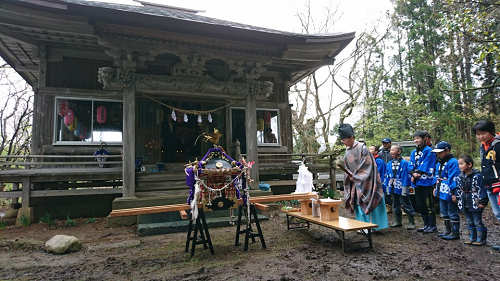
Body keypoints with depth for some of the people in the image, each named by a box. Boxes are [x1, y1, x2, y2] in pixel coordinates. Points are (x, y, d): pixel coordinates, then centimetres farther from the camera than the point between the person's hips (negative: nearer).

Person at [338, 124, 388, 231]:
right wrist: (349, 174, -2)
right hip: (354, 181, 7)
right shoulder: (347, 150, 9)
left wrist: (355, 176, -12)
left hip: (364, 181, -7)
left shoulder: (361, 147, -13)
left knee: (366, 202, -2)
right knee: (358, 203, 8)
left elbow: (366, 165, -14)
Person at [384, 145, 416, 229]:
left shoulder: (404, 163, -11)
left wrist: (405, 188, -18)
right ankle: (398, 222, 27)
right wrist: (386, 186, 9)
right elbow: (387, 176, 12)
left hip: (401, 188, -7)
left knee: (407, 205, 1)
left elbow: (405, 176, -15)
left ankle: (411, 223, 11)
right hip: (393, 189, 7)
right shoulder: (389, 164, 8)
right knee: (396, 205, 16)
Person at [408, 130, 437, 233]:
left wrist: (418, 173, -13)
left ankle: (432, 226, 7)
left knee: (428, 204, -4)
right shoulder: (414, 152, 15)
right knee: (420, 204, 13)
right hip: (417, 182, 8)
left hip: (426, 181, -8)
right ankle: (426, 225, 24)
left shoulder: (428, 150, -7)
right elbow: (410, 165, 9)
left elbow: (425, 165, -15)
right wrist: (413, 173, -8)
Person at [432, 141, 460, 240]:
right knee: (444, 212, 18)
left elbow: (453, 179, -21)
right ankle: (447, 231, 30)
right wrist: (436, 188, 18)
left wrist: (453, 192, -23)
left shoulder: (453, 162, -17)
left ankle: (455, 233, 12)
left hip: (449, 193, -10)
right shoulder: (439, 163, 12)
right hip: (442, 193, 10)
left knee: (452, 213, 1)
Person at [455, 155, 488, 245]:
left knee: (478, 222, 3)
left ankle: (481, 239, 15)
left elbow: (481, 189, -14)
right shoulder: (460, 177, 6)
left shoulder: (477, 176, -14)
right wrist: (456, 198, 11)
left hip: (475, 204, -7)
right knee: (469, 222, 16)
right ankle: (472, 238, 26)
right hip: (465, 204, 7)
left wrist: (482, 202, -15)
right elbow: (458, 189, 14)